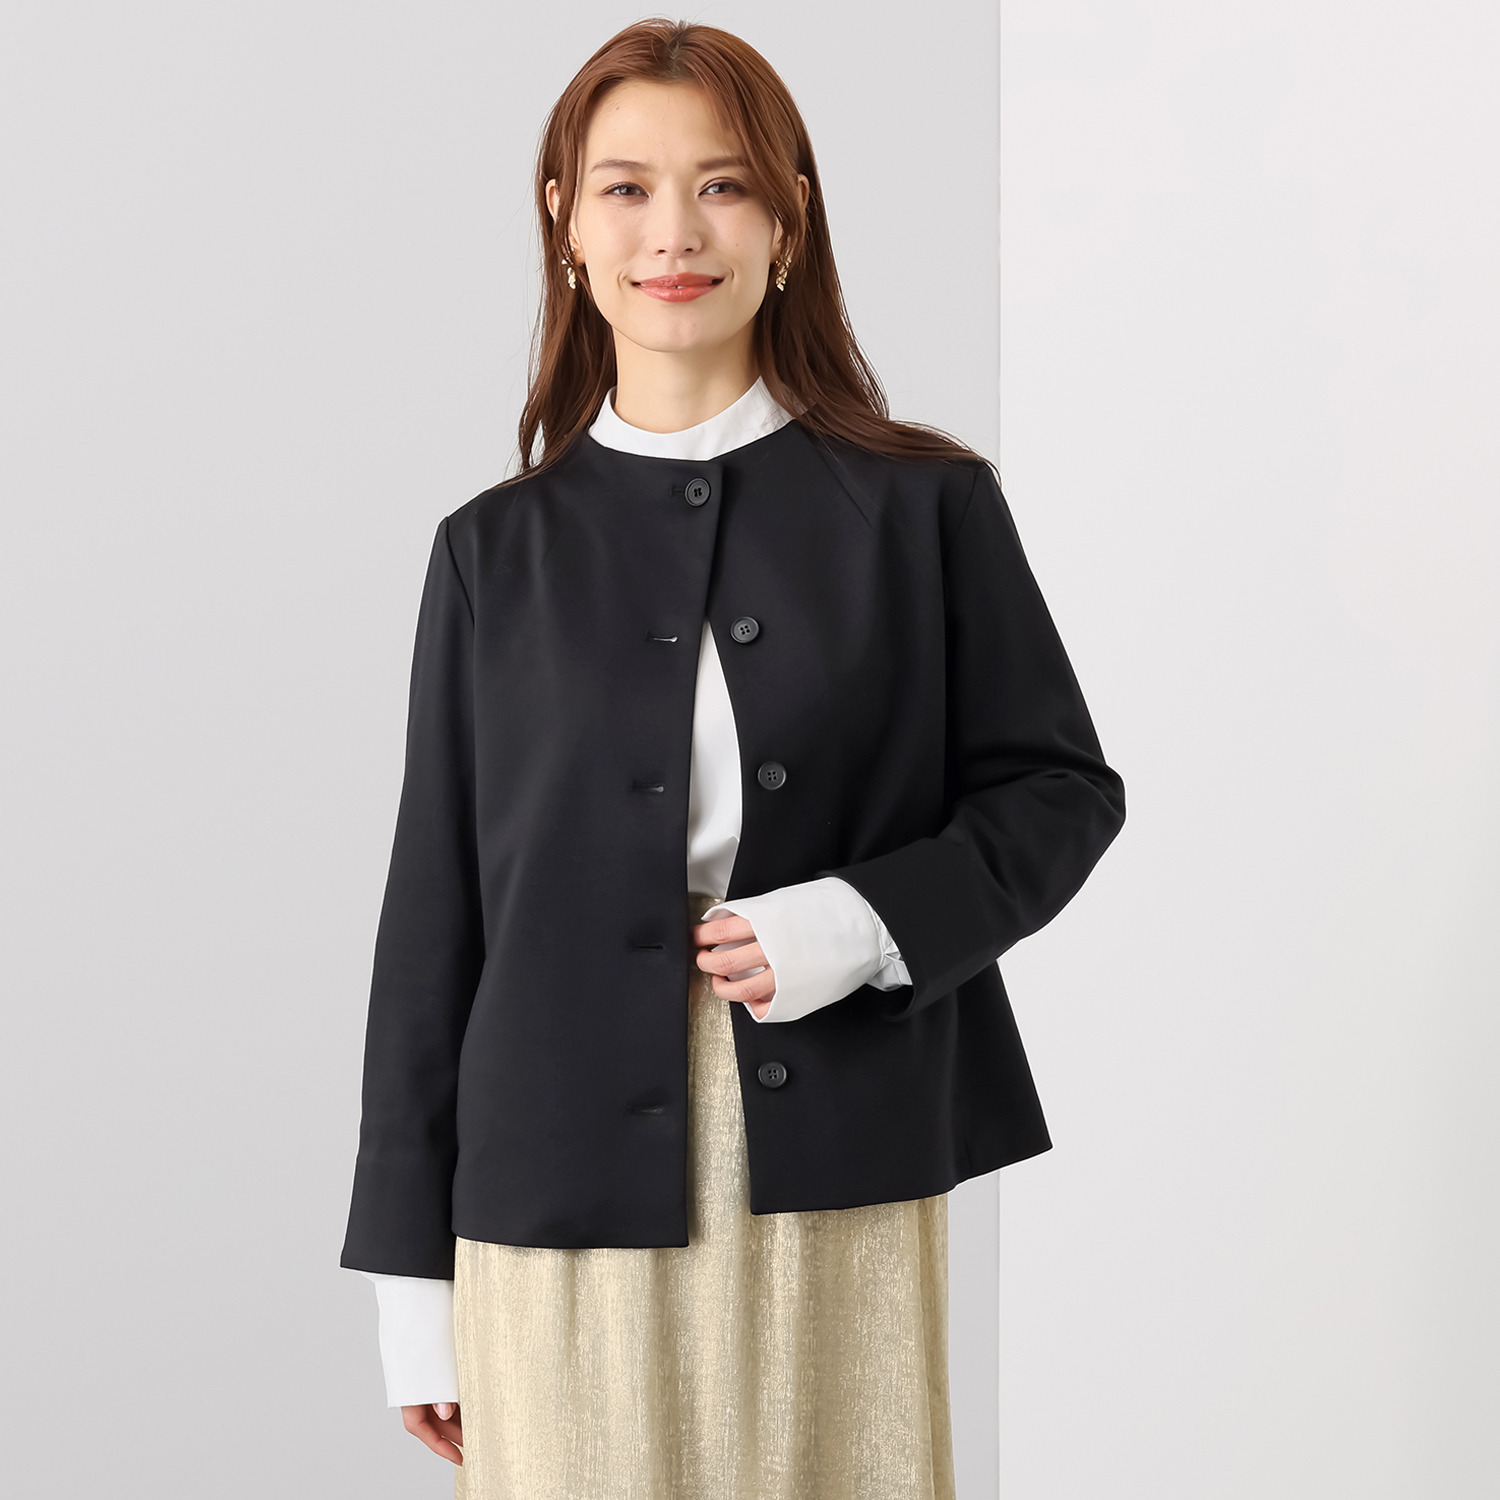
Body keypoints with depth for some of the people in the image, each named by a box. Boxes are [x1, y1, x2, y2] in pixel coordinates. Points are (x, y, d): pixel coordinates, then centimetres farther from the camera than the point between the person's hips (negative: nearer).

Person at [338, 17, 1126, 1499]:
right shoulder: (498, 550, 6)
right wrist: (413, 1281, 7)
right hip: (565, 1209, 1)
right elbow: (435, 917, 7)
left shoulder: (926, 505, 4)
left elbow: (1061, 788, 7)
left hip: (842, 1196, 0)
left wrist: (865, 922, -12)